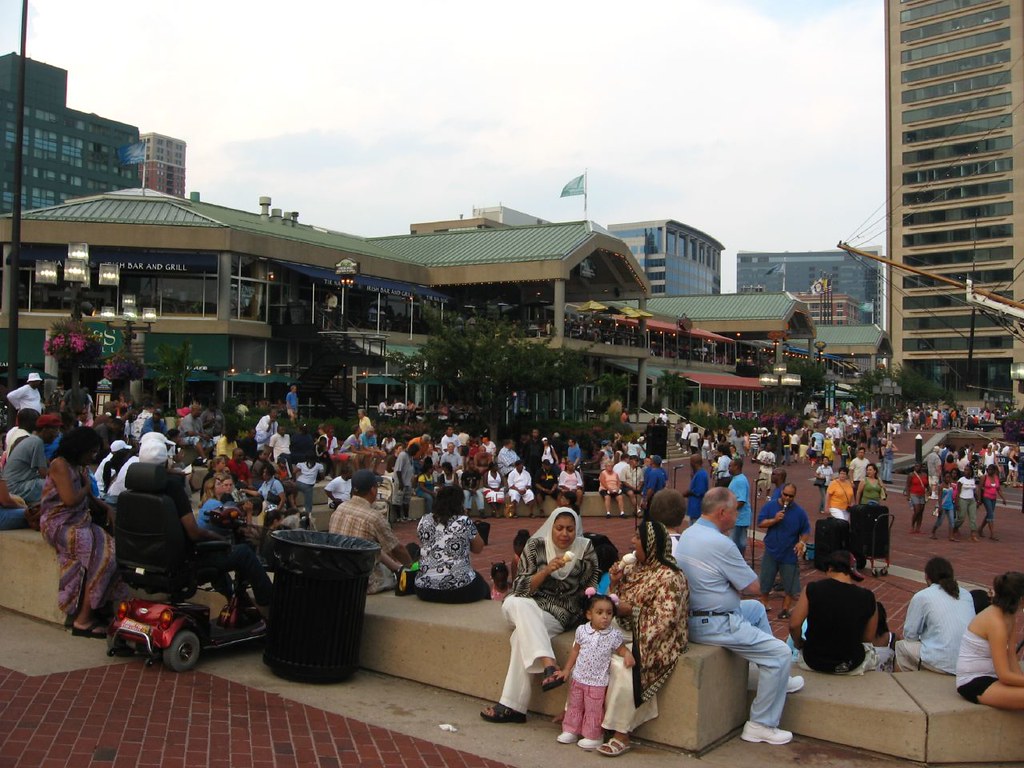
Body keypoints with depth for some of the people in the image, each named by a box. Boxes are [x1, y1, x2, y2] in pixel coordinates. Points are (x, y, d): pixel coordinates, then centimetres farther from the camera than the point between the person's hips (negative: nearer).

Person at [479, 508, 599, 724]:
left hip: (561, 614, -1)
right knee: (520, 604, -35)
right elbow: (520, 587, -6)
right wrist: (547, 570, -20)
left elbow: (590, 586, 6)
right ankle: (549, 666, -45)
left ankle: (512, 705, -32)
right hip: (525, 606, 1)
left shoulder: (585, 549, -1)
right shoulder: (536, 545, -3)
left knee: (524, 634, -31)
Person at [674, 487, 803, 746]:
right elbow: (753, 585, -13)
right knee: (781, 654, -7)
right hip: (713, 625, -10)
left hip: (691, 614, 10)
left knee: (756, 608, 30)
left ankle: (776, 680, 38)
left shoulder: (688, 533, 7)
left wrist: (734, 583, 2)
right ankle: (761, 725, 2)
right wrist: (739, 582, 6)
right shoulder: (719, 543, -23)